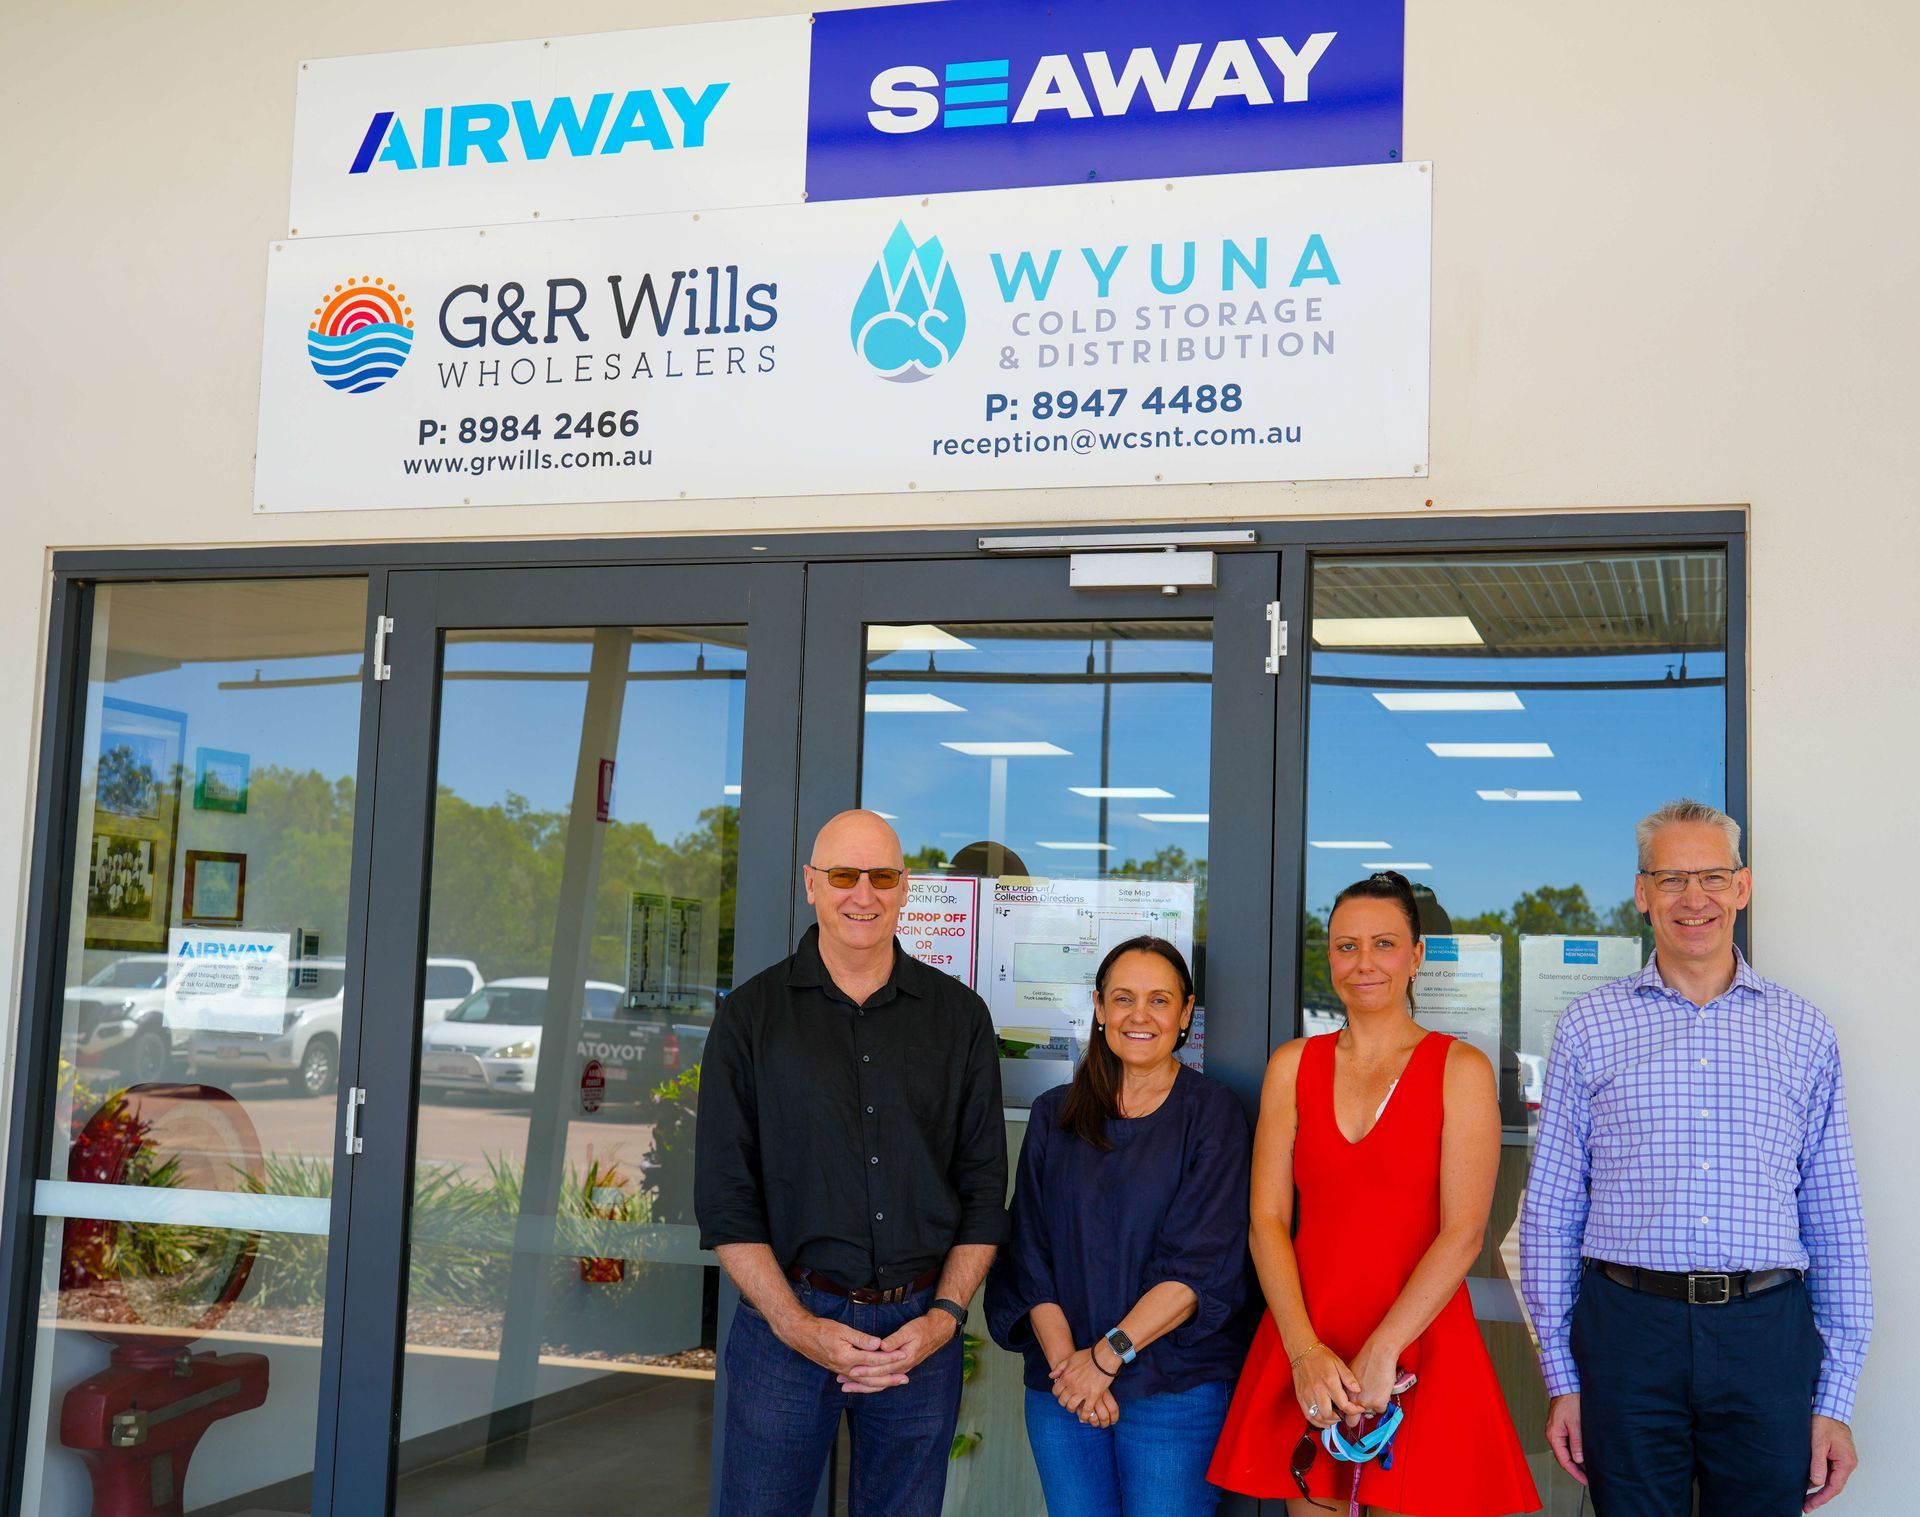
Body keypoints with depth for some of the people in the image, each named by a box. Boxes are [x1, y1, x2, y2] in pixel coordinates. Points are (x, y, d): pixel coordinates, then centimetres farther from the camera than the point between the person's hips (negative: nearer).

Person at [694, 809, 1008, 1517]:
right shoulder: (751, 1015, 2)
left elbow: (984, 1185, 6)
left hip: (921, 1329, 1)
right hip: (786, 1321, -1)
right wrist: (797, 1325, -11)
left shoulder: (960, 1015, 7)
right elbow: (725, 1198, -2)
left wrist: (945, 1315, -6)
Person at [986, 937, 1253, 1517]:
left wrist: (1108, 1355, -13)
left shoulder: (1212, 1113, -1)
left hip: (1177, 1387, -3)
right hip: (1062, 1385, 3)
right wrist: (1065, 1359, -9)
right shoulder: (1055, 1115, 10)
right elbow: (1030, 1253, 5)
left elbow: (1203, 1264, -9)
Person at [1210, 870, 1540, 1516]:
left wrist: (1381, 1352, -15)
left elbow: (1463, 1233, -8)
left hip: (1419, 1350, -2)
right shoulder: (1294, 1065, 8)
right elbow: (1267, 1220, 2)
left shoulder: (1461, 1069, 0)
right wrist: (1305, 1351, -11)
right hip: (1304, 1350, 2)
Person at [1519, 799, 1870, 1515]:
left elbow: (1835, 1222, 9)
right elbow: (1550, 1213, 6)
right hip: (1628, 1327, -1)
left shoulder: (1804, 1032, 9)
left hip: (1766, 1331, 1)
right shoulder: (1589, 1026, 6)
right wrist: (1562, 1376, 2)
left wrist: (1835, 1398, 5)